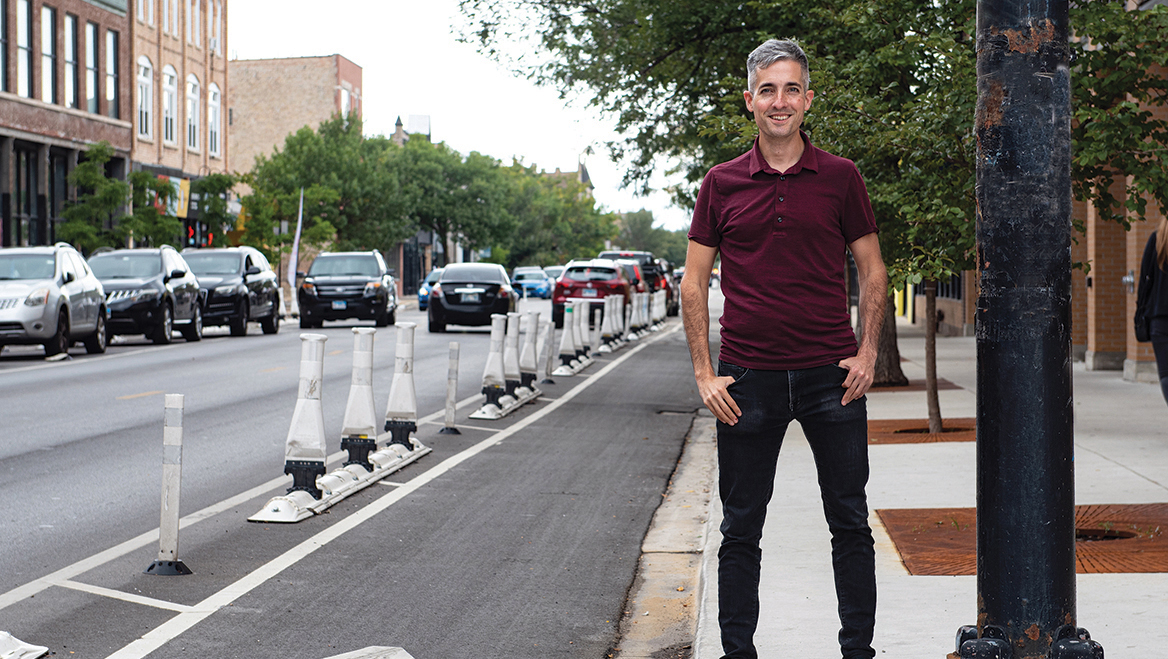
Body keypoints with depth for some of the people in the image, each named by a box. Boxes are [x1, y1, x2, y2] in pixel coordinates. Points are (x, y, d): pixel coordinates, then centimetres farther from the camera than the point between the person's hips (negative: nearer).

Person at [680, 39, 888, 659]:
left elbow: (872, 270, 9)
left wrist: (868, 352, -2)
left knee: (850, 524, 6)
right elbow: (694, 281, 7)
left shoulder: (840, 178, 4)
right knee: (740, 530, 7)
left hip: (831, 375, 0)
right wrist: (704, 372, -1)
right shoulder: (722, 183, 5)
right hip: (747, 377, 0)